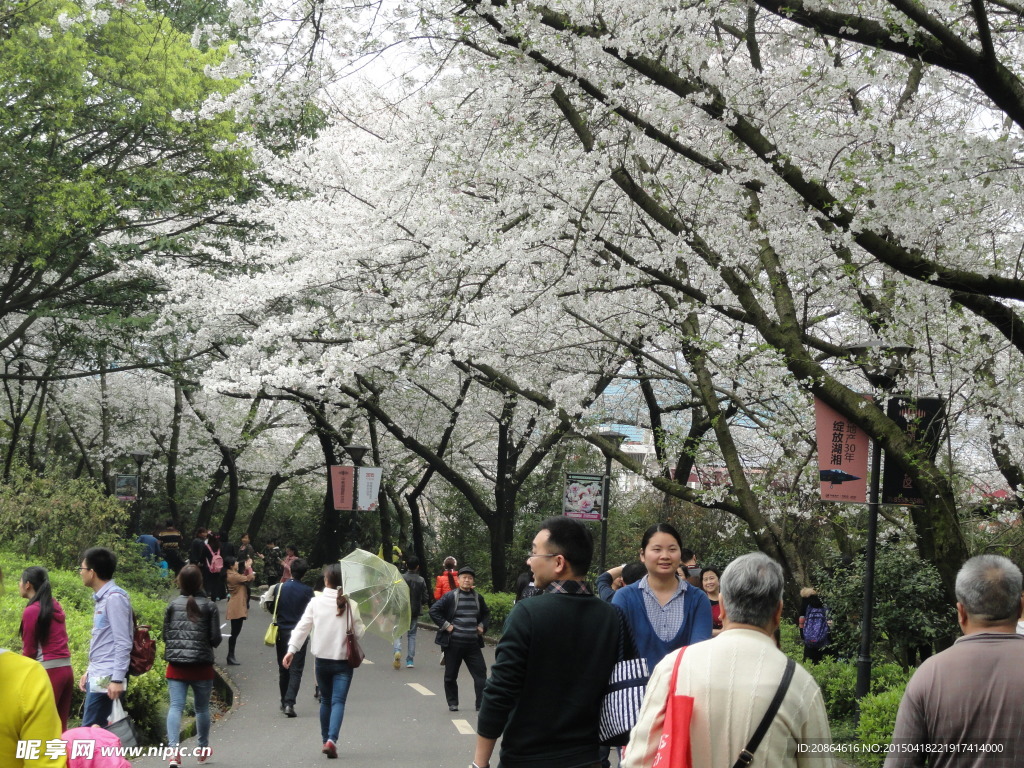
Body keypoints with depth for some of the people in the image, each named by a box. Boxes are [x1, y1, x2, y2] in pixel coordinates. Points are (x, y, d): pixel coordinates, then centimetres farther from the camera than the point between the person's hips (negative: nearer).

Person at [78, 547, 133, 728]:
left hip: (107, 679, -9)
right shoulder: (101, 597, 15)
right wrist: (89, 672, 21)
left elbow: (123, 643, -18)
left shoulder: (114, 598, -14)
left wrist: (117, 680, -22)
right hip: (98, 677, 9)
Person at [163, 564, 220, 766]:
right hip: (201, 666, -1)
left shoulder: (173, 605, 2)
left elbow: (165, 635, 6)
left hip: (176, 665, 1)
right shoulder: (209, 606, -4)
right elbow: (215, 638, -5)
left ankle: (173, 749, -20)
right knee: (202, 708, 13)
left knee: (175, 706, -3)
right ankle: (203, 749, 27)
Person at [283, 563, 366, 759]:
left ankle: (325, 740, 24)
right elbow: (359, 632, -1)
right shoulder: (351, 605, -6)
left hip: (322, 660, 2)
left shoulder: (316, 602, -3)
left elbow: (302, 627, -6)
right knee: (338, 700, -4)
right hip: (343, 660, -2)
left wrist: (292, 649, -4)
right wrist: (363, 626, 20)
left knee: (325, 700, 18)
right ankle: (331, 739, -23)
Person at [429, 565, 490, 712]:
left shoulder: (478, 598, 10)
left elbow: (486, 613, 27)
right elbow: (434, 611, -7)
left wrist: (482, 626, 11)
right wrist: (445, 625, -11)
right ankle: (452, 703, 19)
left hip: (473, 643, 3)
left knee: (480, 672, -3)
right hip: (454, 643, -3)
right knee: (450, 676, 6)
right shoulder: (450, 596, -4)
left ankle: (482, 703, 2)